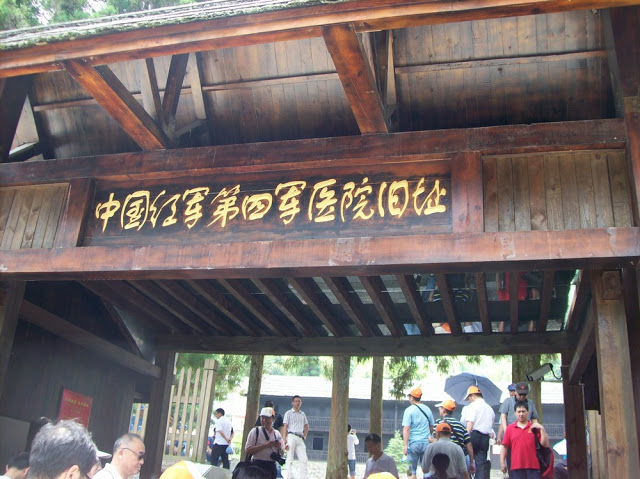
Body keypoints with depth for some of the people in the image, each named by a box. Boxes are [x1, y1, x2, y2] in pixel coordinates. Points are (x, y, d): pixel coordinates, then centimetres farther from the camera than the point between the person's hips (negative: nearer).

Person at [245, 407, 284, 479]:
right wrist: (265, 445, -18)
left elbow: (281, 454, 17)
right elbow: (247, 451, -12)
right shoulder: (255, 431, -3)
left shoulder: (277, 434, 11)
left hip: (271, 466, 5)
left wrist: (279, 448, -7)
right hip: (258, 466, -5)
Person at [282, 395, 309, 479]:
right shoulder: (288, 413, 6)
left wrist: (304, 436, 14)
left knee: (303, 459, -6)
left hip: (300, 438, 5)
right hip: (291, 436, -5)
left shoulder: (303, 414, 20)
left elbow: (306, 426, 32)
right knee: (290, 459, -8)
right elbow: (285, 427, -1)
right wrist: (284, 441, -11)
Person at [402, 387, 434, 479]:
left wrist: (405, 446, -15)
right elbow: (431, 427, 16)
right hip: (426, 443, 4)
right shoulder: (427, 409, 7)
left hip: (413, 443, -4)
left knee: (412, 470, 4)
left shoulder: (409, 410, -7)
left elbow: (406, 429, -14)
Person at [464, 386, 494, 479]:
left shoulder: (473, 405, -3)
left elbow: (470, 423, -14)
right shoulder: (490, 408, 21)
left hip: (474, 434, -6)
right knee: (482, 462, 3)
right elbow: (491, 425, 18)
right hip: (485, 438, 6)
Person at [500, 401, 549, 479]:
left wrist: (542, 429, -7)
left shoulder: (535, 428, 8)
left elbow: (545, 444, 1)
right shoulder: (510, 428, 8)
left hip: (533, 466, 0)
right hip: (516, 467, 1)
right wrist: (502, 463, 0)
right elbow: (504, 446, 7)